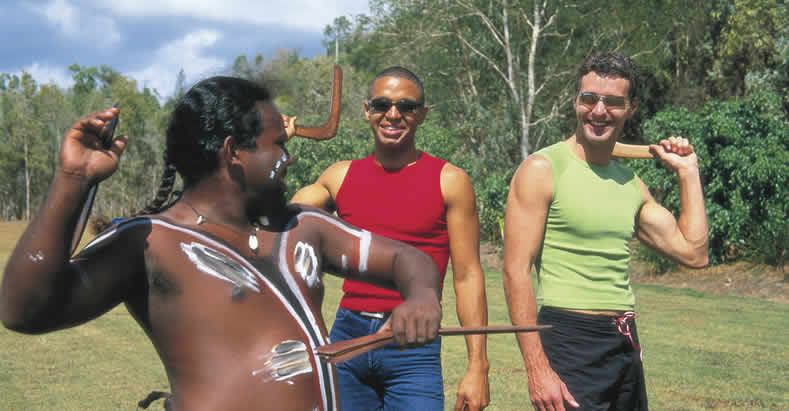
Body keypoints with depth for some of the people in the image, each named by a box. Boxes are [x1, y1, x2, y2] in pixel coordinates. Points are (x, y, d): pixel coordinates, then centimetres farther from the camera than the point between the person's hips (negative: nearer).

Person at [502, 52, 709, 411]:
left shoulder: (631, 183, 12)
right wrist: (537, 369, -19)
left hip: (625, 342, 7)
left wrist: (688, 171, 13)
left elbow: (693, 253, 13)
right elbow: (516, 273, -13)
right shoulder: (543, 169, -7)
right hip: (569, 339, -6)